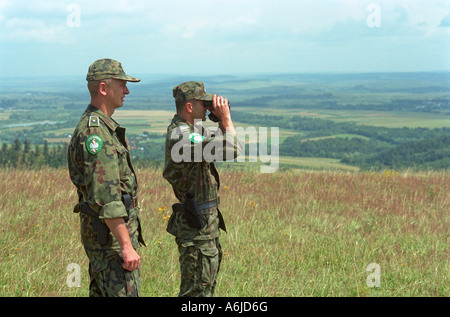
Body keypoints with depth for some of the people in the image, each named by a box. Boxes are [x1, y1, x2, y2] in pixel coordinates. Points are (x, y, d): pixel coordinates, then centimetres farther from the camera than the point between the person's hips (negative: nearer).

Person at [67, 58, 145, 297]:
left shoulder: (103, 126, 16)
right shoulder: (94, 132, -18)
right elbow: (106, 197, -24)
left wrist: (128, 238, 23)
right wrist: (126, 246, -25)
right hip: (111, 232, -10)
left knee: (102, 293, 13)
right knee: (125, 292, -10)